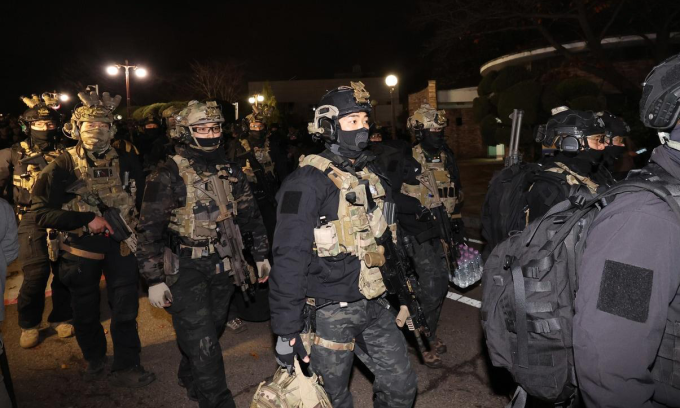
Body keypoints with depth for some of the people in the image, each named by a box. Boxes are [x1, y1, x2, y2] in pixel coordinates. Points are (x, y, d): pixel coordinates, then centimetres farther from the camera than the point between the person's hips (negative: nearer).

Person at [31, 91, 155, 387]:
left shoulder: (126, 162, -2)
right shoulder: (64, 165, -8)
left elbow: (142, 199, 9)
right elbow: (41, 211, -10)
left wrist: (132, 225, -3)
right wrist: (87, 220, -19)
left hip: (120, 244, 1)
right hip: (81, 247, 0)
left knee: (125, 309, 4)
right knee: (85, 310, 16)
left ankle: (126, 367, 19)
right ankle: (94, 359, 39)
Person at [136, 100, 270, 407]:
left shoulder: (231, 171, 6)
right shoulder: (168, 176, -11)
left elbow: (249, 215, 13)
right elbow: (150, 229, -11)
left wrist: (261, 255, 14)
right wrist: (154, 279, -12)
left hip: (223, 267, 5)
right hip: (185, 269, -5)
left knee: (211, 331, 18)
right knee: (202, 341, -4)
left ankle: (190, 379, 42)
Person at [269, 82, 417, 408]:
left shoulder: (370, 174, 8)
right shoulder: (307, 182, -16)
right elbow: (289, 259, -19)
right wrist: (286, 330, -19)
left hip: (374, 306, 7)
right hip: (329, 311, -6)